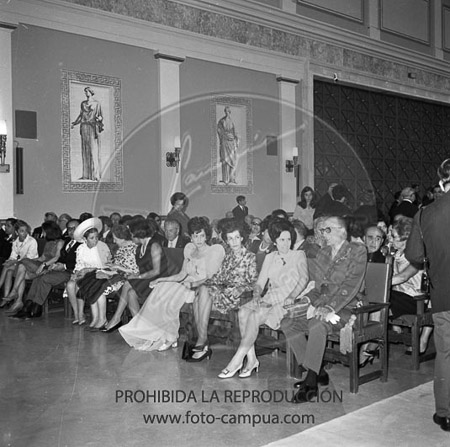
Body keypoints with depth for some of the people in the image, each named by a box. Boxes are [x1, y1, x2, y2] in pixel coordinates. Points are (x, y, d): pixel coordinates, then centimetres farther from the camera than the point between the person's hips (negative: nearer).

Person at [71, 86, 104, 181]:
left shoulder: (97, 103, 1)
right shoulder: (83, 103, 14)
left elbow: (100, 115, 1)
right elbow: (81, 115, 20)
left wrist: (99, 118, -21)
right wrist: (74, 124, 14)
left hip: (93, 128, -5)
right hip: (84, 128, 5)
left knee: (94, 150, -10)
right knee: (85, 150, 4)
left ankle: (96, 175, -9)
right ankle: (86, 174, 7)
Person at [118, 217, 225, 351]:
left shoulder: (214, 251, -3)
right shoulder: (189, 249, 16)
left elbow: (211, 278, -11)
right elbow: (182, 275, 16)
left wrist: (193, 283, -23)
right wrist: (160, 280, 6)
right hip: (186, 286, 6)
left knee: (172, 301, -28)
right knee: (160, 290, -18)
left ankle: (170, 337, -8)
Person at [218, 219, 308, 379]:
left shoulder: (298, 255, 9)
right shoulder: (270, 258, 21)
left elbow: (304, 278, -7)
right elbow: (260, 282, 15)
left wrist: (291, 297, -23)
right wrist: (257, 295, -7)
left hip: (286, 301, -4)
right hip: (269, 298, 5)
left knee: (255, 316, -30)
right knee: (243, 311, -26)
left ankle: (237, 361, -25)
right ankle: (251, 359, -23)